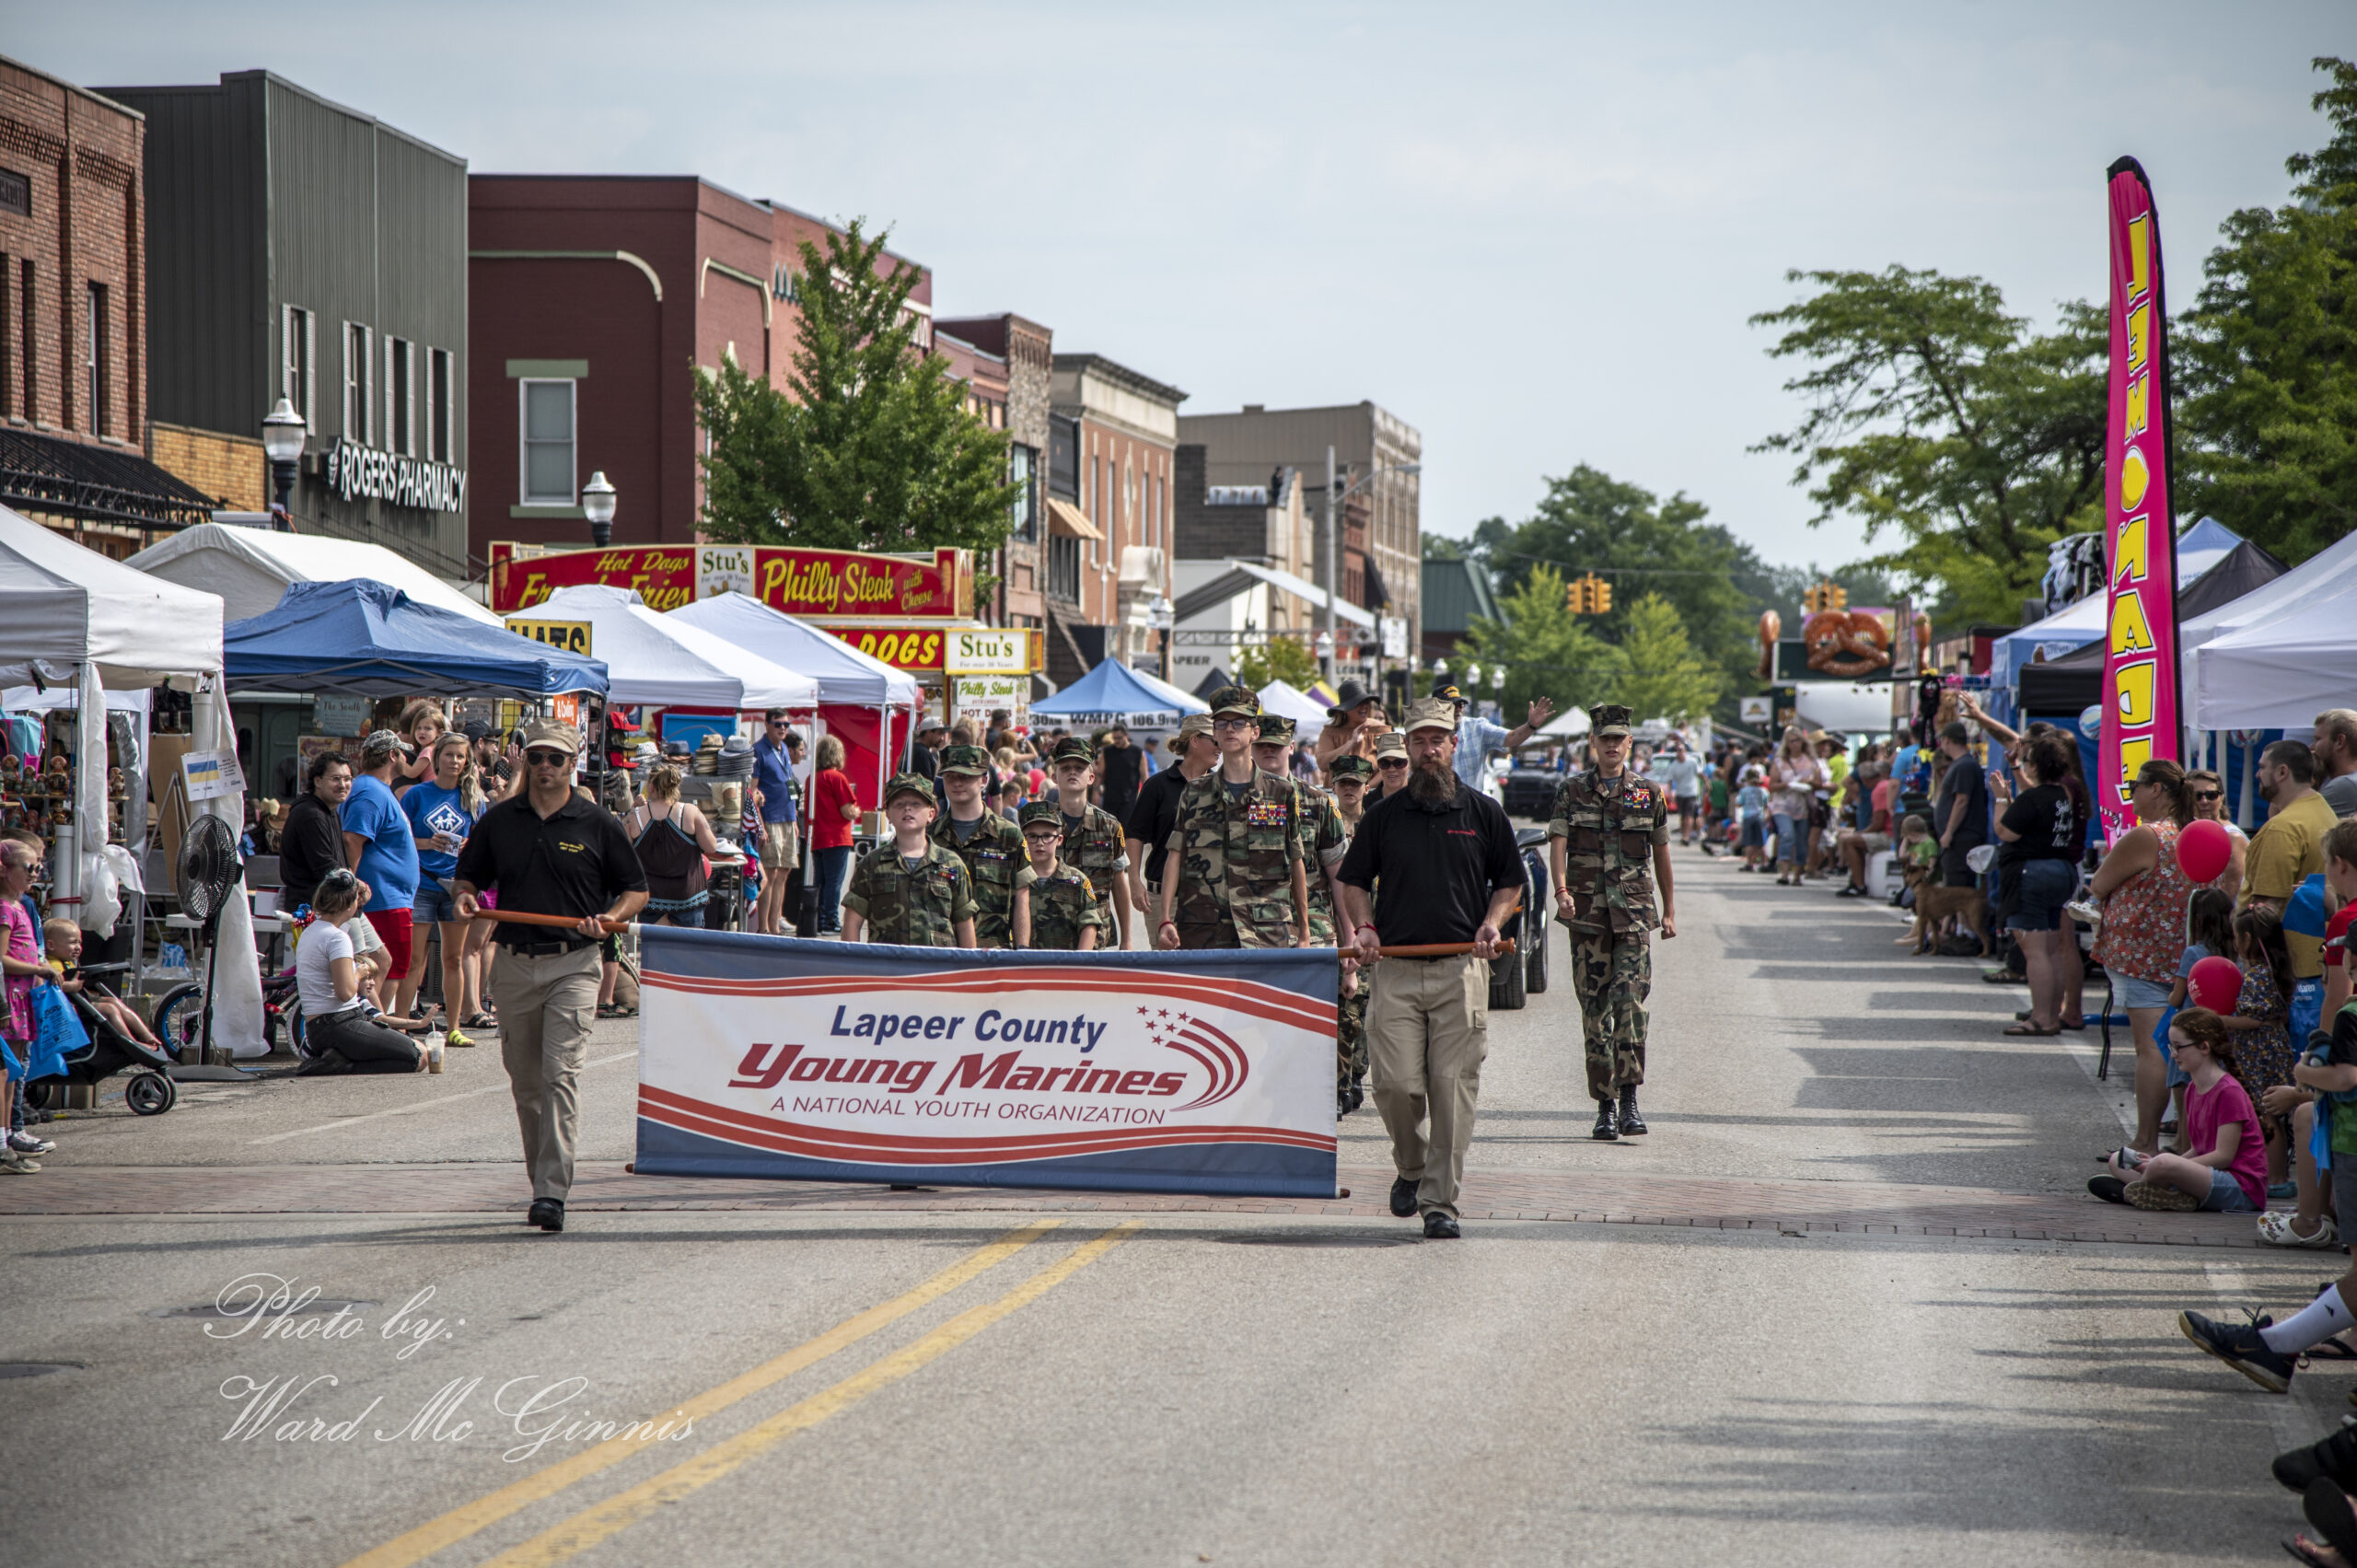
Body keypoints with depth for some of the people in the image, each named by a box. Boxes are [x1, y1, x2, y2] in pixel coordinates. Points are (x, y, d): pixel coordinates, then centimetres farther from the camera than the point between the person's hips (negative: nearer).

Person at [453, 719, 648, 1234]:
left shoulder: (597, 824, 1)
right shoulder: (499, 821, 9)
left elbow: (636, 890, 8)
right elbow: (468, 876, 19)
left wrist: (609, 918, -12)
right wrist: (466, 898, -4)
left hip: (572, 964, -4)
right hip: (514, 963, 4)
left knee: (560, 1074, -15)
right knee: (525, 1081, 11)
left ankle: (552, 1192, -20)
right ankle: (541, 1180, 24)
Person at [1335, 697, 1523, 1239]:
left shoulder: (1483, 813, 9)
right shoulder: (1384, 815, 10)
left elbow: (1509, 882, 16)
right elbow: (1353, 880, 18)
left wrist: (1491, 924, -2)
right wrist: (1364, 927, 0)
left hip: (1461, 967, -1)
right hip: (1396, 968, 1)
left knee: (1453, 1088, -5)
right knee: (1395, 1082, -6)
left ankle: (1441, 1201, 0)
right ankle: (1411, 1167, 22)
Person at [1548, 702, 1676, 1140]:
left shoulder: (1649, 793, 8)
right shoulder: (1572, 792, 5)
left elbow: (1661, 853, 16)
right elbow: (1558, 842, -7)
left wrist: (1670, 910, 18)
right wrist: (1561, 890, -24)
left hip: (1634, 912, -1)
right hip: (1587, 914, 1)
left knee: (1630, 999, -16)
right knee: (1594, 1010, 3)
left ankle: (1629, 1100, -13)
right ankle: (1605, 1107, 10)